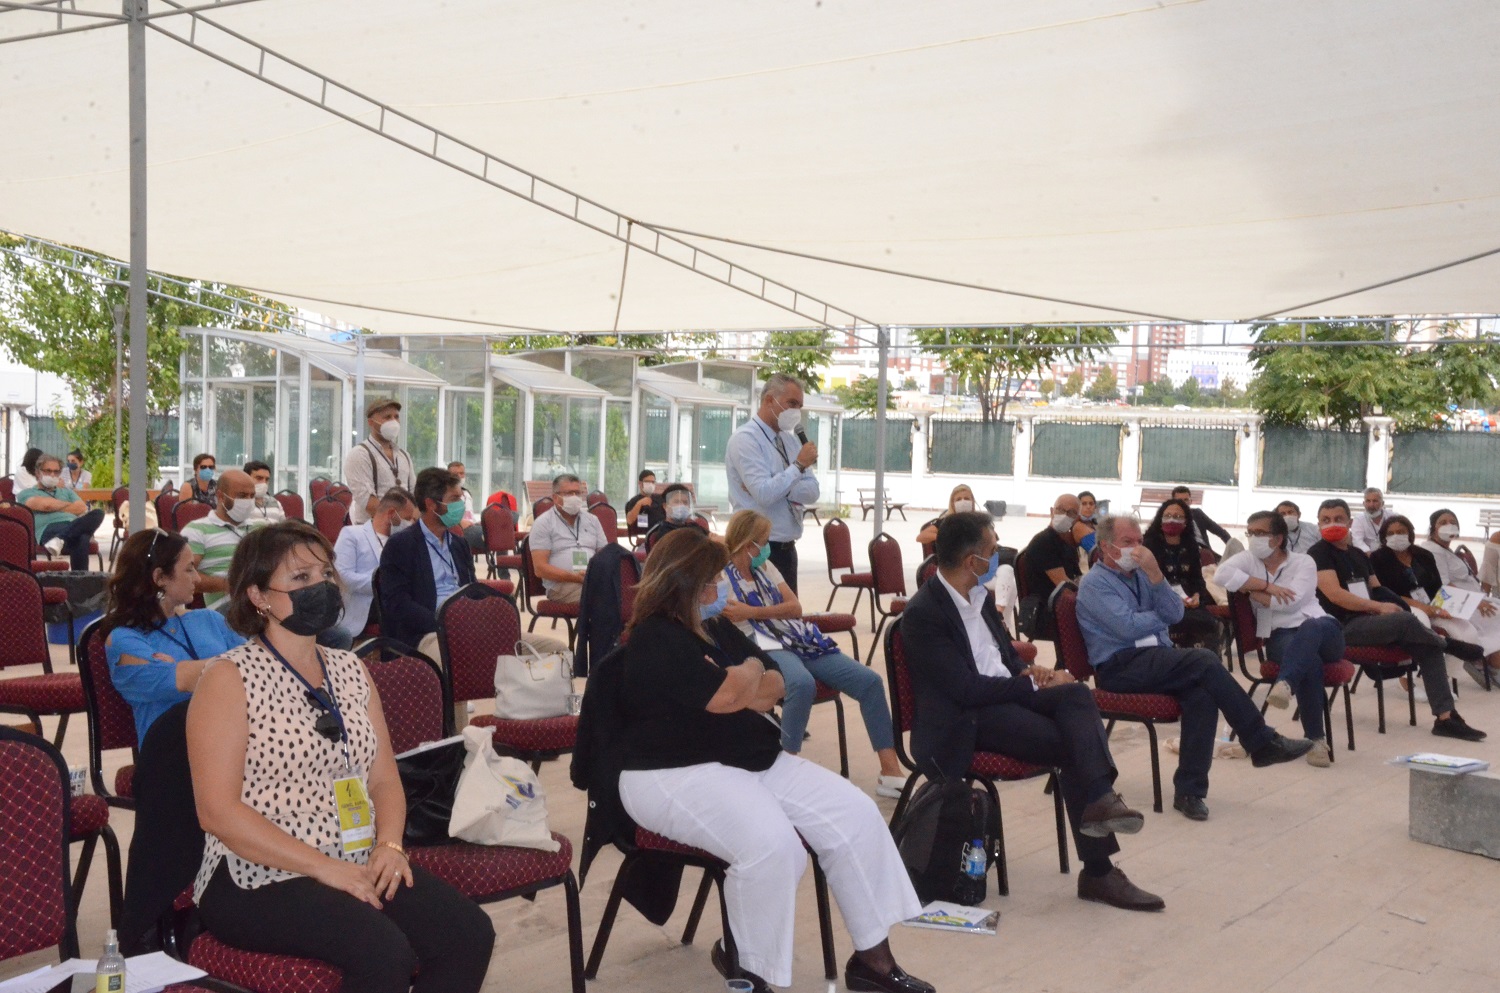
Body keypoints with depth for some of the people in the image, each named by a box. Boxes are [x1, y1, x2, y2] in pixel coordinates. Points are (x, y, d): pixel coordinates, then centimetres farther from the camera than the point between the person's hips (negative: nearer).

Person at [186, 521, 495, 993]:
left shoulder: (350, 670, 13)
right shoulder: (229, 679, -6)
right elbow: (218, 811, -14)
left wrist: (389, 845, -7)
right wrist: (322, 866, -19)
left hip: (357, 868, 6)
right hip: (258, 880, -6)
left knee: (470, 933, -17)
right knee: (384, 951, -31)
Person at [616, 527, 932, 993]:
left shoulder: (716, 628, 15)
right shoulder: (655, 639, -14)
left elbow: (773, 684, 14)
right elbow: (727, 696, -22)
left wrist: (738, 684, -8)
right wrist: (751, 671, 0)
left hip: (754, 760, 9)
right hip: (677, 774, -9)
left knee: (857, 815, -6)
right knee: (774, 845, -34)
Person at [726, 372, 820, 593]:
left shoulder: (790, 440, 12)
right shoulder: (745, 439, -11)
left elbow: (812, 492, 3)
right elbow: (764, 495, -22)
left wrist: (776, 489, -13)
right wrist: (799, 465, -17)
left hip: (787, 548, 8)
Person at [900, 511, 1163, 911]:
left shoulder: (982, 596, 13)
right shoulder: (923, 613, -15)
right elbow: (966, 688, -21)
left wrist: (1028, 672, 0)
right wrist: (1036, 684, -13)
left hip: (1006, 696, 8)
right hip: (962, 721, -8)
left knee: (1076, 694, -23)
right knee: (1075, 747, -23)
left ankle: (1100, 799, -34)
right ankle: (1098, 871, -18)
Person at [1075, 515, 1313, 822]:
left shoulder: (1140, 574, 18)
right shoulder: (1095, 583, -2)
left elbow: (1175, 613, 4)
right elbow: (1128, 627, -16)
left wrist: (1154, 574, -8)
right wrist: (1161, 617, 3)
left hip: (1155, 660, 7)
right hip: (1120, 668, -7)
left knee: (1202, 691, -27)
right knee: (1204, 662, -27)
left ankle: (1189, 790, -27)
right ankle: (1263, 743, -17)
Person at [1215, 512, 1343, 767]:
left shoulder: (1303, 562, 7)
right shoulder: (1248, 559, 12)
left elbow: (1290, 601, -11)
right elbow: (1221, 574, -12)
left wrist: (1249, 589, -3)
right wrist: (1266, 585, -11)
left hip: (1321, 630, 0)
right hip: (1280, 637, 0)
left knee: (1310, 630, -39)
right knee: (1309, 661, -36)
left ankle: (1285, 684, -62)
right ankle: (1316, 738, -32)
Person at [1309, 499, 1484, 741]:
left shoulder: (1358, 555, 20)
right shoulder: (1318, 554, -5)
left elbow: (1377, 590, 19)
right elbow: (1334, 594, -17)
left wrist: (1390, 605, -4)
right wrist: (1379, 607, -17)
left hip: (1369, 621, 8)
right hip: (1343, 626, -8)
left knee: (1428, 647, -10)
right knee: (1405, 619, -28)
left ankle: (1445, 717, -11)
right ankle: (1447, 643, 5)